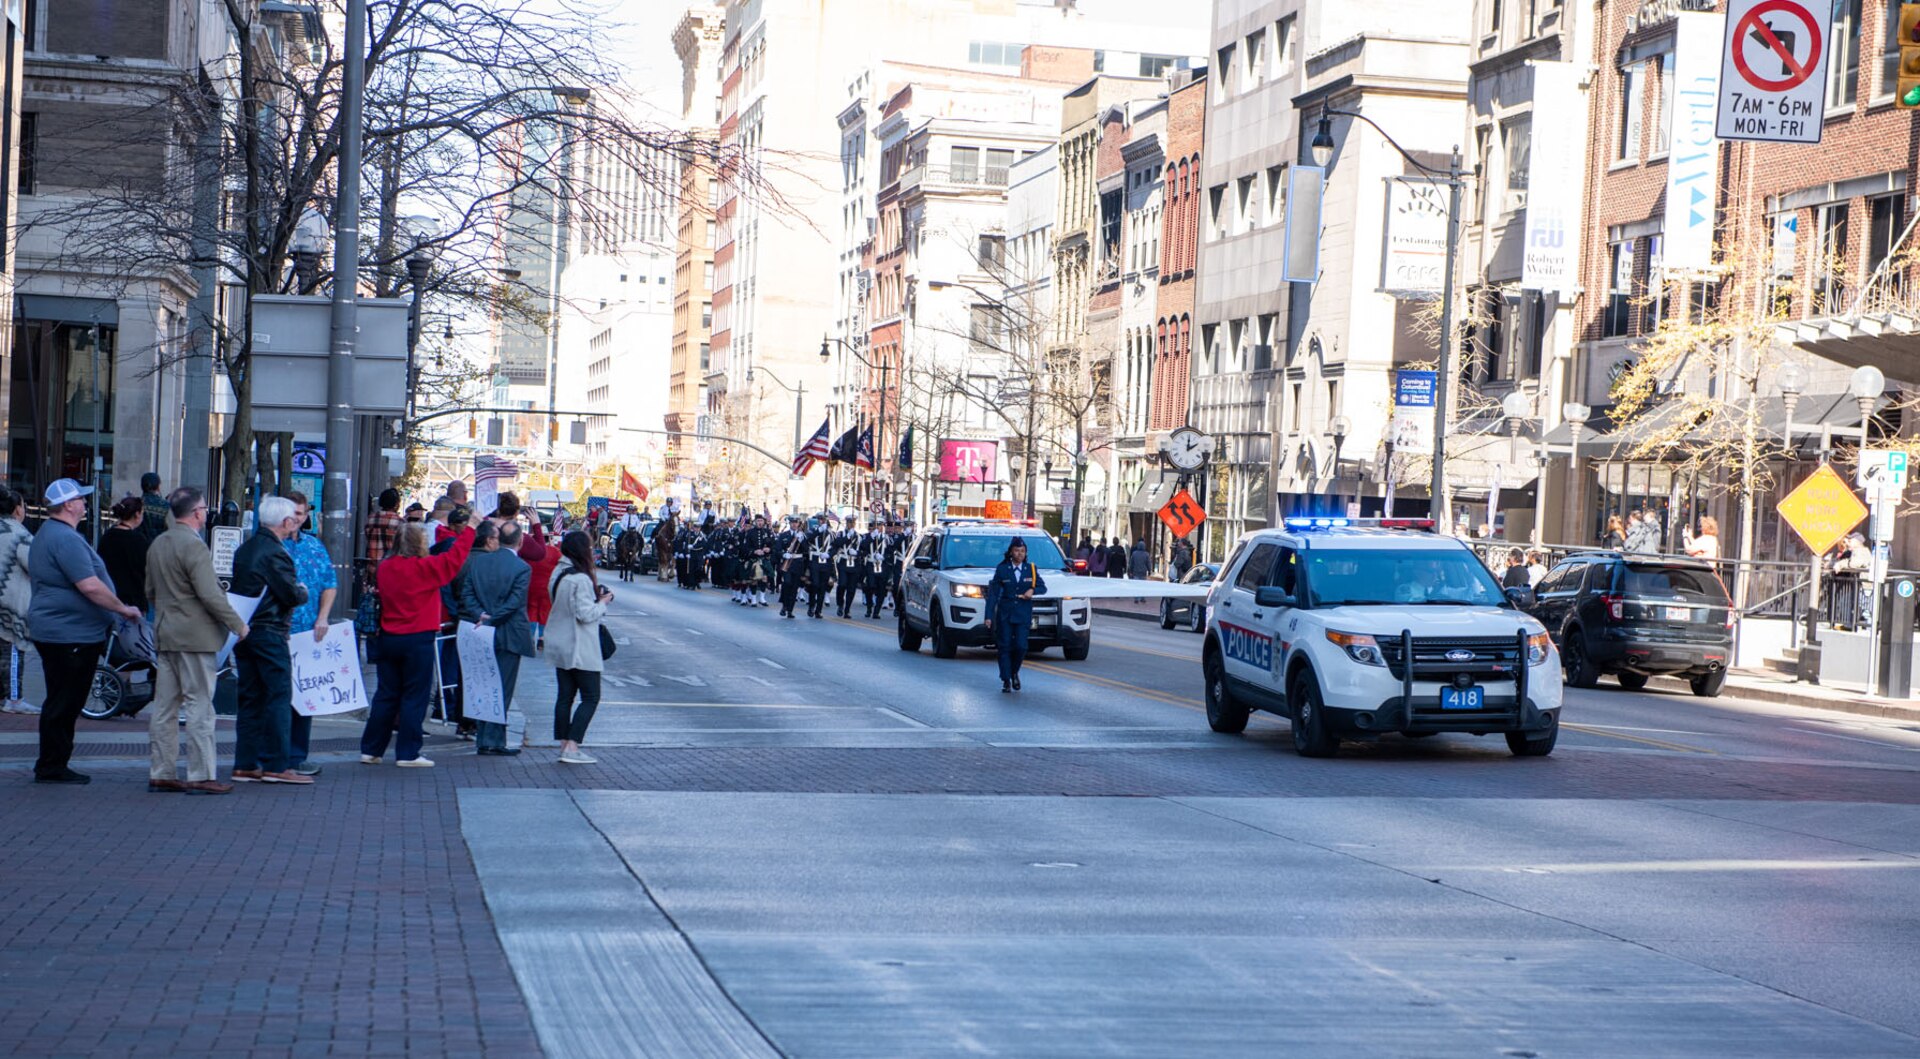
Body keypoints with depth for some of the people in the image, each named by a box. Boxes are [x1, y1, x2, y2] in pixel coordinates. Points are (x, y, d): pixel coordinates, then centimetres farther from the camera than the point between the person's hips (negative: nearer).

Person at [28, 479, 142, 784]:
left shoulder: (49, 534, 17)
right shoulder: (66, 538, -18)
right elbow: (90, 586, -24)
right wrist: (123, 609, -12)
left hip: (55, 630, 11)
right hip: (69, 635, -11)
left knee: (64, 704, 15)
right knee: (63, 704, -4)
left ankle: (53, 766, 20)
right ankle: (52, 767, 1)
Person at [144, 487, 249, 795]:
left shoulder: (157, 544, 12)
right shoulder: (194, 546, -16)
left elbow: (150, 591, 20)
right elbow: (210, 595, -20)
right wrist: (238, 625, -11)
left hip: (165, 634, 9)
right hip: (195, 636, -9)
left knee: (165, 706, 10)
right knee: (199, 706, -5)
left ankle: (161, 773, 14)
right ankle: (201, 776, -4)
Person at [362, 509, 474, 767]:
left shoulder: (384, 569, 5)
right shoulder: (424, 568, -13)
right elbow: (455, 558, -8)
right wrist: (466, 531, 6)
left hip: (388, 638, 6)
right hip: (417, 640, -6)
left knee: (386, 695, 12)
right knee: (414, 697, 1)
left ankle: (371, 750, 14)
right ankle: (407, 753, 2)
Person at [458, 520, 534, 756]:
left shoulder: (476, 561, 1)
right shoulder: (522, 568, -12)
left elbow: (466, 593, -4)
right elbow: (514, 601, -17)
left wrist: (480, 615, -9)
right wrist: (491, 620, -13)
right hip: (508, 636, -4)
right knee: (502, 689, 2)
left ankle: (482, 738, 15)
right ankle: (493, 739, 1)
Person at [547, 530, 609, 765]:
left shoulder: (558, 574, 8)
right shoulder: (581, 579, -20)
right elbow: (585, 614, -22)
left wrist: (596, 599, 9)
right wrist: (602, 603, -6)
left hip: (559, 646, 9)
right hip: (580, 648, -9)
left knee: (565, 695, 12)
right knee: (590, 697, -2)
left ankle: (564, 745, 13)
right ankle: (572, 747, -9)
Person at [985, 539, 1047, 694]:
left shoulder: (1031, 569, 5)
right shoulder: (1001, 569, 0)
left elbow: (1042, 587, 14)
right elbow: (993, 594, 0)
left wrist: (1032, 590, -10)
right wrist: (989, 616, -6)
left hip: (1023, 615, 1)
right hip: (1004, 613, -1)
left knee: (1021, 646, -9)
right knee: (1005, 647, -2)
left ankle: (1014, 672, 19)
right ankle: (1006, 681, 6)